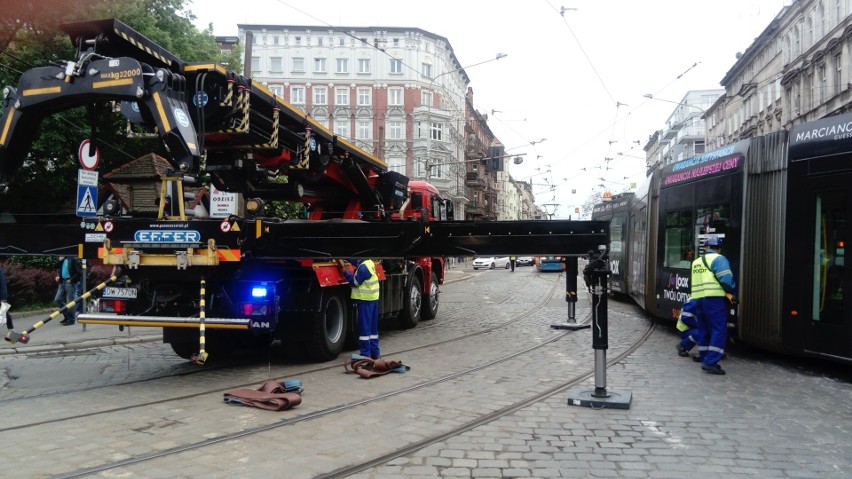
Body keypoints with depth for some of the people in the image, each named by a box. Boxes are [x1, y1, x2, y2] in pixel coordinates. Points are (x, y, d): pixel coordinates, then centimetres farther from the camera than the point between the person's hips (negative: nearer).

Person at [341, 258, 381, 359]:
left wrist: (344, 271, -7)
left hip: (365, 299, -9)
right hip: (373, 298, 9)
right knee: (373, 327, 14)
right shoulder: (369, 262, 9)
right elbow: (355, 261, 21)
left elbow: (355, 282, -13)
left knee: (364, 328, -4)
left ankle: (365, 354, -1)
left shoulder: (363, 267, -19)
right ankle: (374, 352, 20)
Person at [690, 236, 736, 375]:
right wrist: (730, 291, 1)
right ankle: (710, 362, -15)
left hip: (698, 299, 7)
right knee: (719, 330, -7)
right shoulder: (718, 259, -4)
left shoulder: (696, 262, 19)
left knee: (704, 330, 14)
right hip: (714, 299, -7)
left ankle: (705, 360, 18)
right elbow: (726, 278, -14)